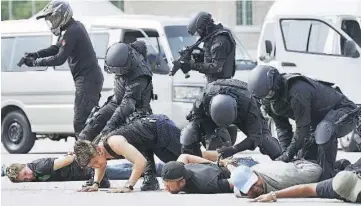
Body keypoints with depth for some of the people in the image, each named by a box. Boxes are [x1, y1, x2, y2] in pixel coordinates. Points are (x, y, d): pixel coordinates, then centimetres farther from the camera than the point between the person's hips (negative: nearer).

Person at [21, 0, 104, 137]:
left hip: (87, 80, -11)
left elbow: (59, 59, -17)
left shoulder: (71, 32, -16)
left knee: (80, 122, -14)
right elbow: (57, 48, 21)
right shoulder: (76, 27, 16)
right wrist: (35, 55, 9)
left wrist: (36, 62, -8)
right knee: (89, 120, 13)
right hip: (93, 78, 11)